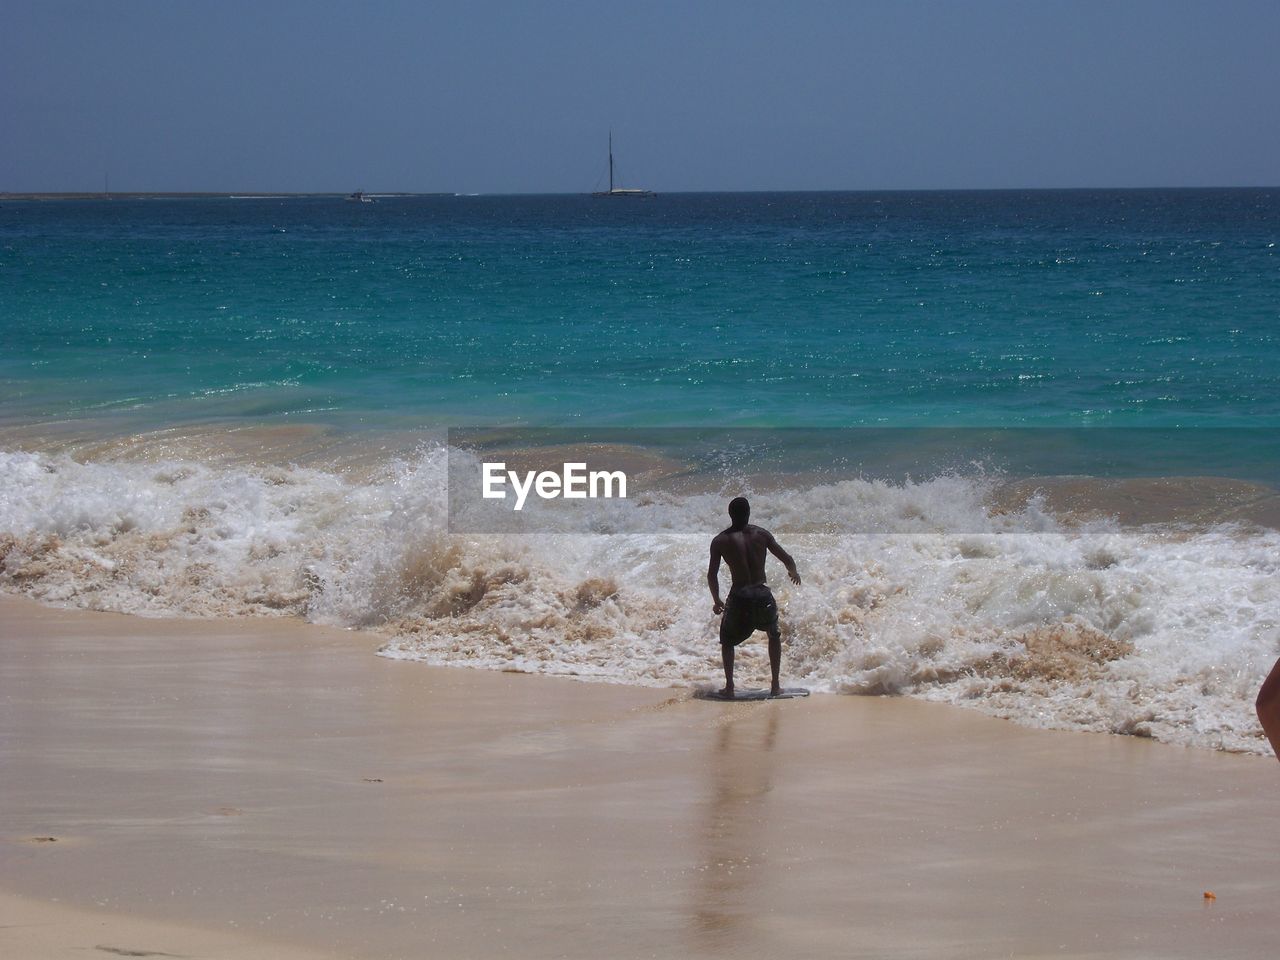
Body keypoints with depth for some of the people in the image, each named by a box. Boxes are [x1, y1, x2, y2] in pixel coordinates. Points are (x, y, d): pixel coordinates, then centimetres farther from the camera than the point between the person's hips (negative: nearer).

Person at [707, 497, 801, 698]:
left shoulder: (720, 541, 0)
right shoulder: (761, 534, 3)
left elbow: (712, 574, -2)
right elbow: (786, 558, 4)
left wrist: (716, 601, 12)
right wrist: (793, 573, 26)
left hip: (739, 598, -1)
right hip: (762, 594, 1)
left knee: (727, 640, 22)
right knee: (774, 636, 27)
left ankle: (729, 686, 10)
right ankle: (775, 685, 21)